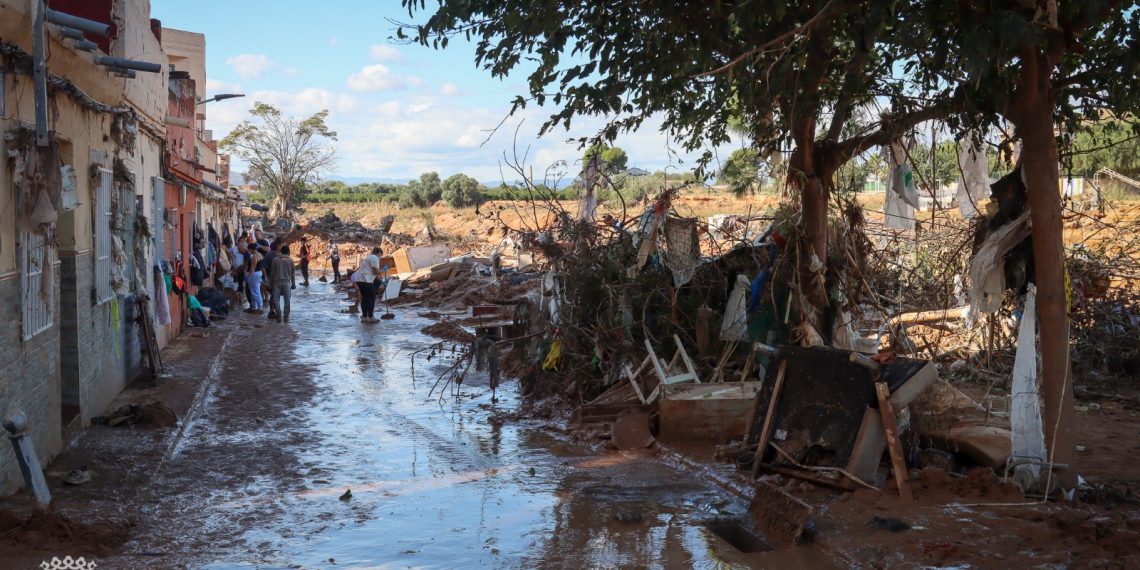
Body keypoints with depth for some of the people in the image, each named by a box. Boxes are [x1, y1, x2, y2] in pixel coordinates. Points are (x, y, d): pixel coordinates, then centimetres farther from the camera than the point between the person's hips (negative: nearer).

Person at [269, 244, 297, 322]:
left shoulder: (275, 259, 1)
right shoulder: (290, 260, 2)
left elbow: (272, 273, 3)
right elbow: (293, 273, 4)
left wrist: (270, 284, 10)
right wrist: (293, 284, 13)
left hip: (277, 282, 0)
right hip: (286, 282, 0)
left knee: (276, 299, 5)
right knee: (287, 300, 7)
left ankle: (279, 315, -4)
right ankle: (286, 317, 5)